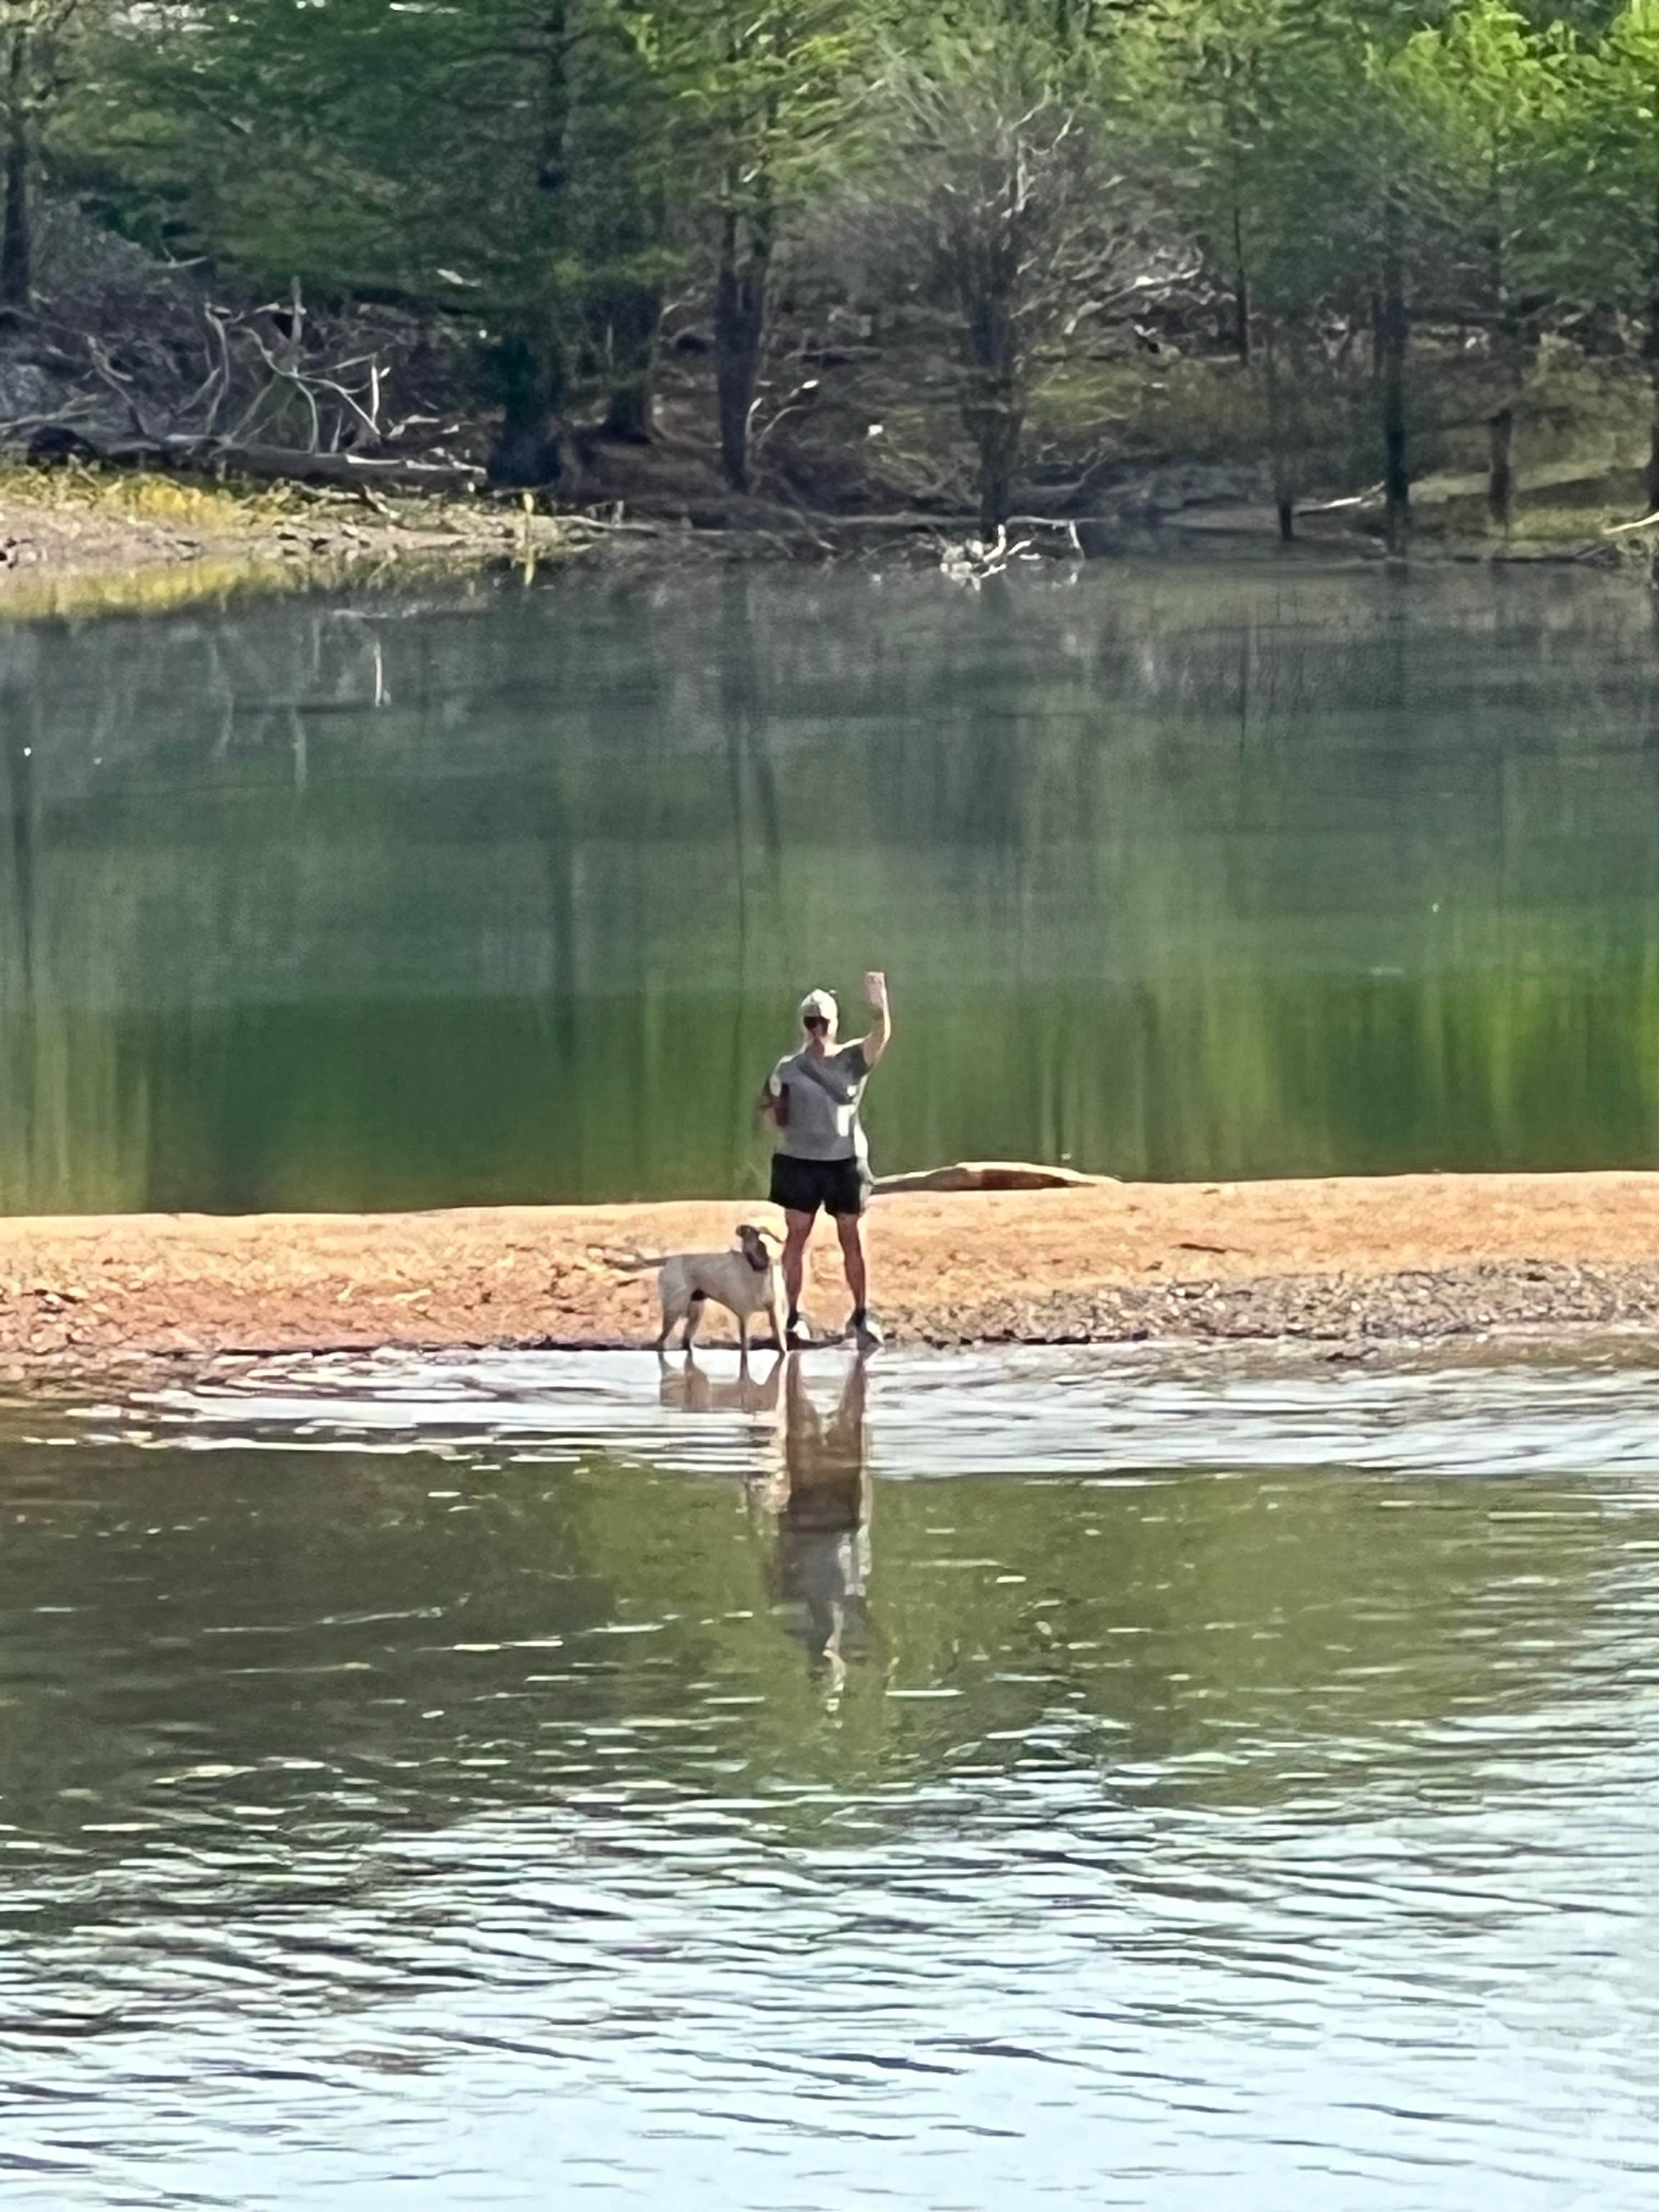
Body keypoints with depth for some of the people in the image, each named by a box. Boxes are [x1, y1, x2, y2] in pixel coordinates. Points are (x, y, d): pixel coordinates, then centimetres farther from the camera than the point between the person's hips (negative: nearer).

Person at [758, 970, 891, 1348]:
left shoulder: (852, 1060, -2)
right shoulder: (789, 1068, 2)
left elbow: (882, 1037, -22)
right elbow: (772, 1110, 12)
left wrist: (880, 1007, -41)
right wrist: (775, 1114, -11)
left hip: (845, 1160, 0)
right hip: (799, 1160, 0)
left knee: (853, 1239, 2)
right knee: (796, 1237, 1)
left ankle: (862, 1315, 11)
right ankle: (793, 1317, 5)